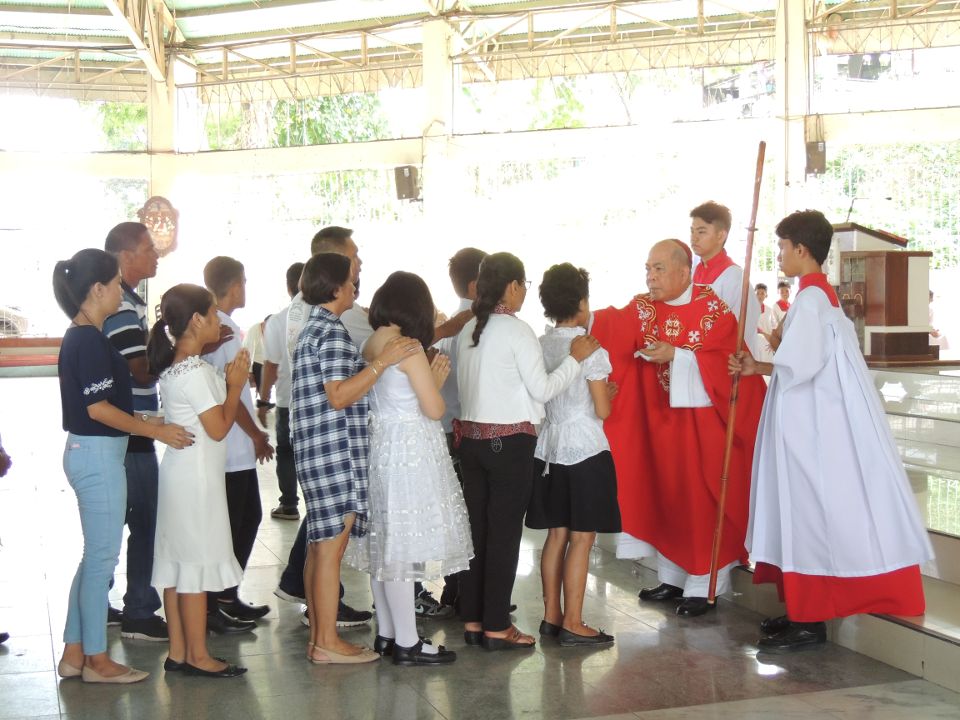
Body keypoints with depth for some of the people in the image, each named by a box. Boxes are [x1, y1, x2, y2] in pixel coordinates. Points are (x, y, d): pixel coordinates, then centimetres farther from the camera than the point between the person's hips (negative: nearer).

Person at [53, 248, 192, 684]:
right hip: (98, 455, -10)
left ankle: (74, 653, 21)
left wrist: (139, 419, 19)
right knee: (102, 558, 0)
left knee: (95, 556, 15)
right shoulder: (90, 340, -17)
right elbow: (98, 408, -20)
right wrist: (155, 430, -16)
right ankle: (96, 659, 10)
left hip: (89, 452, 10)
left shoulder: (79, 337, 12)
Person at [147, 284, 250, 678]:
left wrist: (226, 381, 6)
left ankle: (178, 652, 18)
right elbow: (219, 428, -16)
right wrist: (236, 384, -8)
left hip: (180, 474, 10)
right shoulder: (196, 372, -19)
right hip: (197, 477, -10)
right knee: (197, 563, -2)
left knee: (176, 564, 11)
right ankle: (197, 656, 5)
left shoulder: (175, 366, 10)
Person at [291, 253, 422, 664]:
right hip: (334, 452, -10)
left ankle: (318, 637, 20)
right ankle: (328, 643, 0)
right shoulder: (332, 332, -13)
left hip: (316, 453, 10)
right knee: (331, 547, -6)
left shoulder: (313, 329, 18)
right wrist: (383, 361, -22)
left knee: (320, 545, 13)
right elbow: (339, 397, -21)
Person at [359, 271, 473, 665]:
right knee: (406, 543, -4)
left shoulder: (369, 346, 8)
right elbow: (434, 409, -15)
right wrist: (437, 378, 2)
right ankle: (407, 643, 3)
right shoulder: (409, 350, -15)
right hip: (410, 451, -8)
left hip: (379, 447, 9)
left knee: (385, 542, 13)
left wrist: (428, 374, 13)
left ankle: (386, 633, 22)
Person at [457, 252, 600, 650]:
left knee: (476, 528, 12)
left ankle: (471, 620, 19)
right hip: (510, 441, -7)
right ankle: (496, 627, 6)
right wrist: (575, 358, -1)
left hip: (472, 436, 7)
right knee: (505, 532, 0)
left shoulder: (469, 330, 8)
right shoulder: (517, 330, -12)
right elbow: (543, 388, -11)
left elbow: (464, 387, 13)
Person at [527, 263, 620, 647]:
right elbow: (602, 410, -10)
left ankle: (551, 615, 20)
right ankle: (572, 623, 4)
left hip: (548, 449, 6)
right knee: (582, 539, 0)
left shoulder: (539, 346, 4)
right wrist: (607, 394, 10)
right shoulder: (590, 350, -12)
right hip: (585, 450, -6)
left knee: (556, 535, 13)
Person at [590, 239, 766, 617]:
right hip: (661, 420, 5)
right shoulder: (643, 308, 2)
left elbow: (726, 362, -18)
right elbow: (614, 328, -14)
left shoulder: (714, 308, -10)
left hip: (704, 422, -5)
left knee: (702, 499, 2)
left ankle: (704, 585, 13)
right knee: (665, 496, 11)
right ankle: (673, 576, 25)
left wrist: (676, 355, -24)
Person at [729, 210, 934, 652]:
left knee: (811, 511, -4)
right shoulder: (823, 294, 14)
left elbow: (798, 366, -23)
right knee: (809, 511, 14)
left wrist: (760, 367, -4)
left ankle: (809, 622, 3)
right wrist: (762, 367, 6)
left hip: (816, 422, -10)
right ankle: (805, 610, 22)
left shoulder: (810, 298, -16)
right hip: (817, 417, 10)